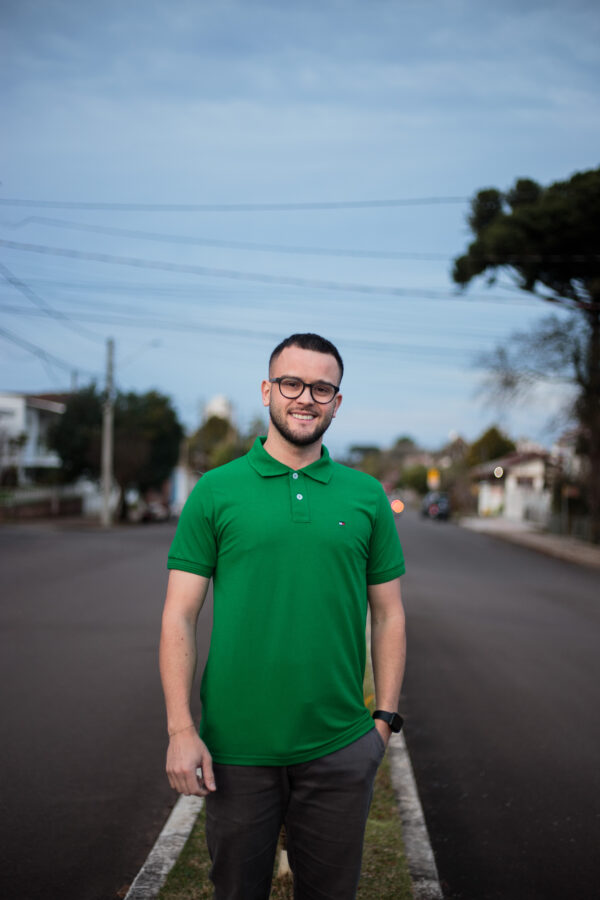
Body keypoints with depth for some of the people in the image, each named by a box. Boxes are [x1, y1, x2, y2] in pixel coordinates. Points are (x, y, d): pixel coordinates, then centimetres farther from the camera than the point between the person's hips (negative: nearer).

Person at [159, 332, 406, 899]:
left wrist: (385, 717, 4)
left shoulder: (366, 496, 4)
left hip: (339, 749, 2)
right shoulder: (216, 491, -1)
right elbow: (179, 617, -3)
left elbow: (388, 614, 9)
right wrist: (180, 730, -9)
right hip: (236, 749, -1)